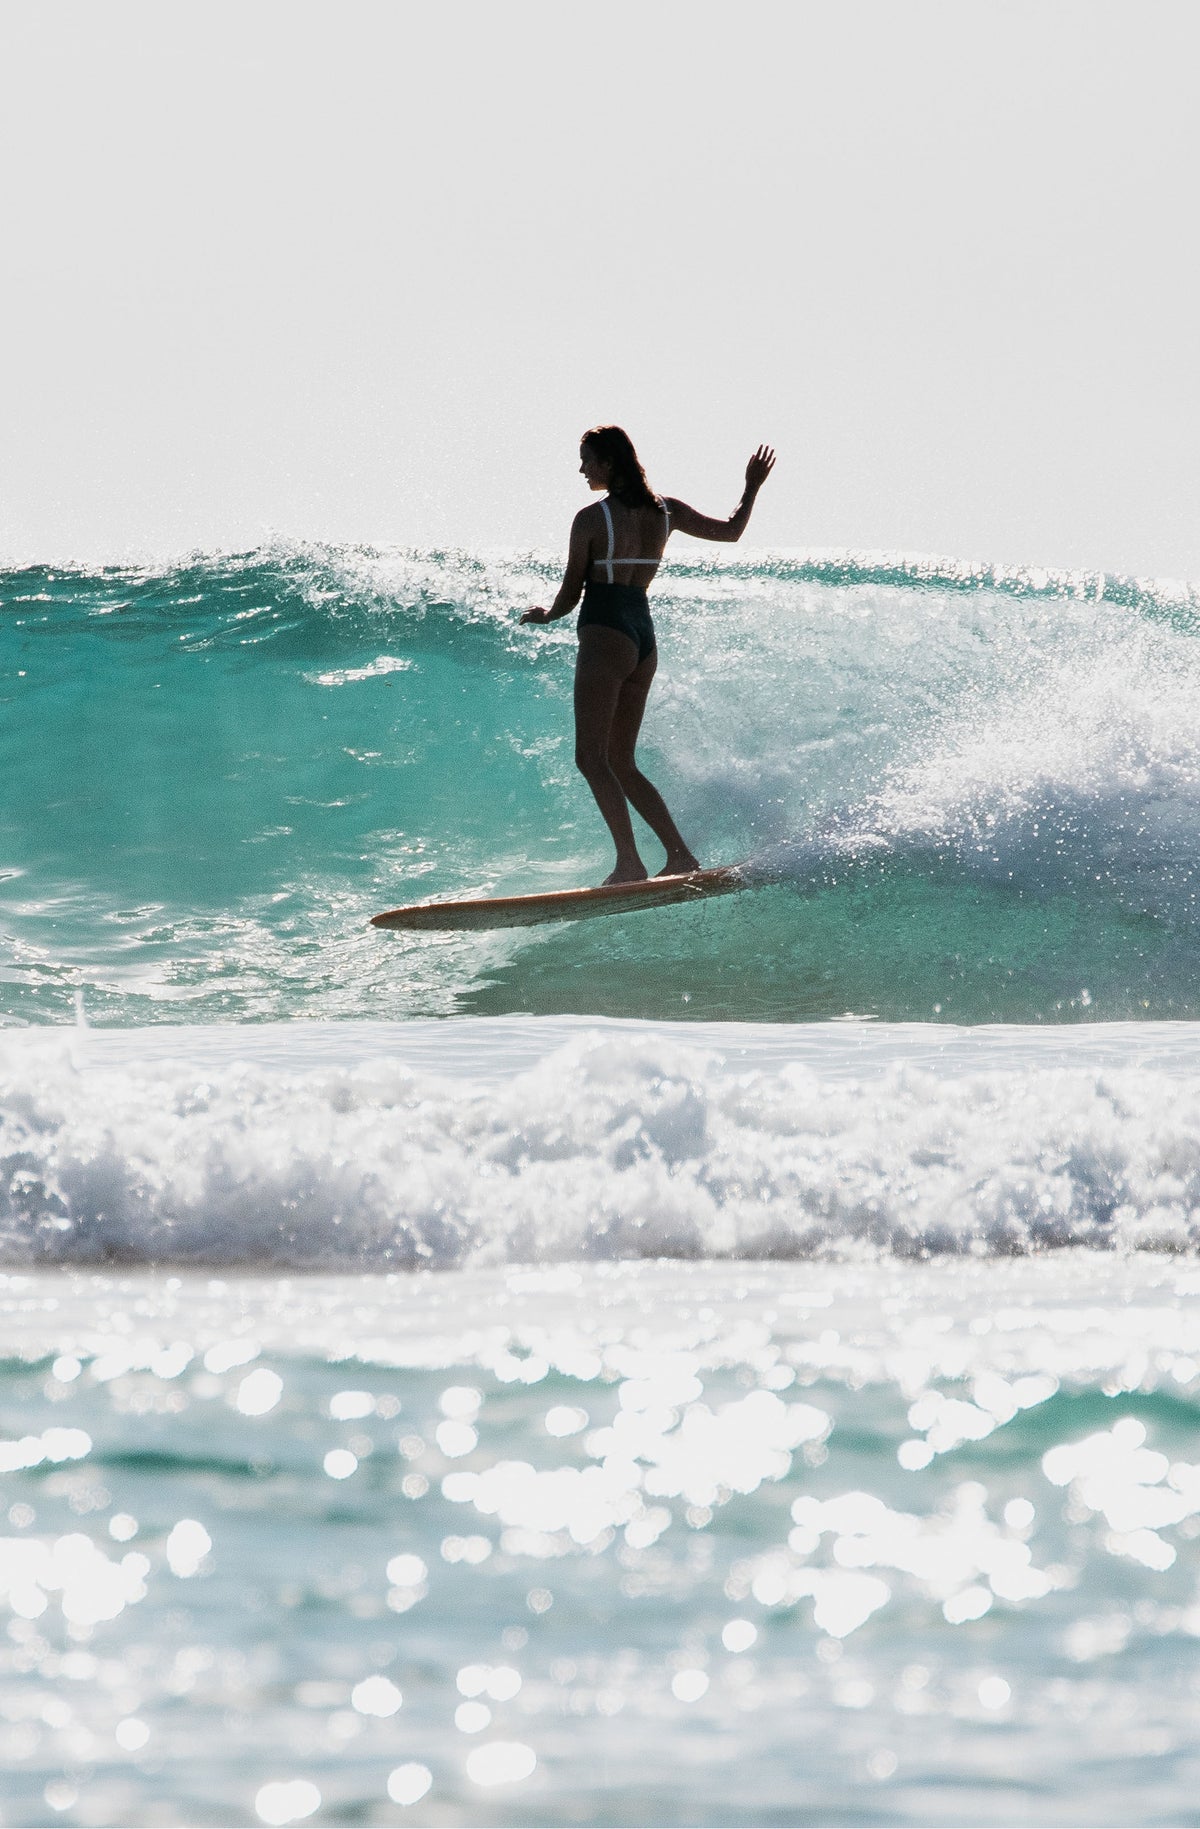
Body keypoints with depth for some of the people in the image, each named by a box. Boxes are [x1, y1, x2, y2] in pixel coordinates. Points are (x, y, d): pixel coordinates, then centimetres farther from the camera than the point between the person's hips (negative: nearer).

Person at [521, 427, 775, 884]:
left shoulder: (591, 519, -9)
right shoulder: (665, 510, 8)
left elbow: (569, 598, -5)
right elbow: (730, 531, 20)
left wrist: (544, 615, 17)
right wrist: (752, 489, 35)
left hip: (605, 636, -8)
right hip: (645, 640, 8)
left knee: (591, 757, -10)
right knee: (620, 763, 14)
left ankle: (629, 861, -22)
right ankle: (680, 854, 9)